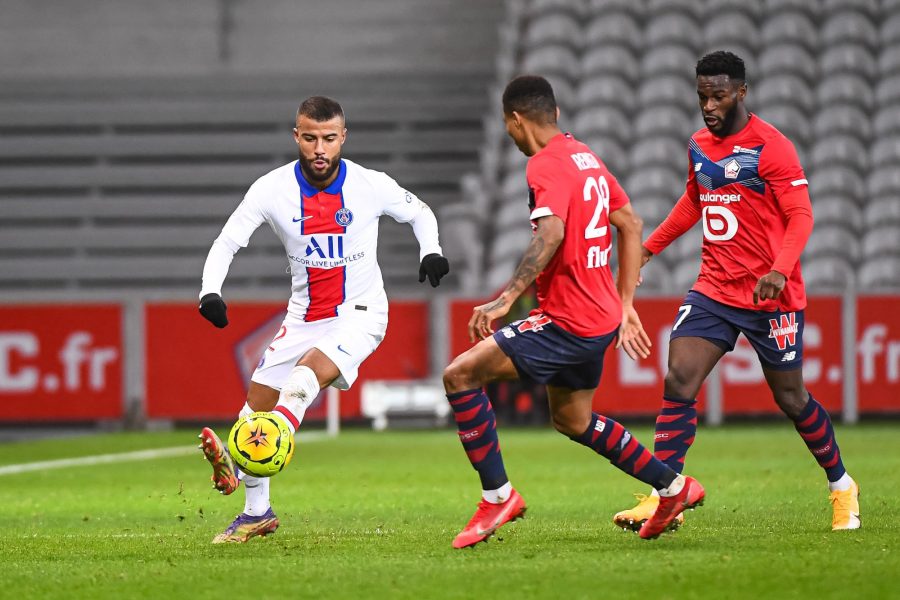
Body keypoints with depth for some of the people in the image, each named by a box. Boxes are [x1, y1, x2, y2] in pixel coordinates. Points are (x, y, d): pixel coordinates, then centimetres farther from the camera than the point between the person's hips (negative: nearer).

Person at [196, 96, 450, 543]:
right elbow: (227, 242, -5)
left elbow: (419, 213, 7)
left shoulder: (371, 186, -12)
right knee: (258, 400, 1)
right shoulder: (273, 189, -10)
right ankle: (257, 513, 18)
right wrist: (209, 290, -22)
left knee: (310, 370, -31)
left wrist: (431, 251, -13)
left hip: (359, 313, -4)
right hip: (304, 316, 4)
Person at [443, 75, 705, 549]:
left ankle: (498, 496, -11)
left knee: (461, 374, -13)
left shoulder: (546, 166, -15)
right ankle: (674, 488, 33)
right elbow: (630, 225, 20)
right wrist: (624, 305, 22)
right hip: (602, 317, 10)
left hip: (569, 322, -10)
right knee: (570, 419, 27)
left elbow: (550, 234, -32)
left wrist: (505, 299, -38)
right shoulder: (586, 157, 14)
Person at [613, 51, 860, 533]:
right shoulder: (699, 146, 9)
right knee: (678, 382, -11)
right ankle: (662, 499, -13)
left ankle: (842, 487, 27)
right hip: (714, 290, 5)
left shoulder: (771, 147, -12)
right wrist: (650, 245, 24)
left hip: (770, 295, -5)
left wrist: (779, 269, -31)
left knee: (791, 398, 5)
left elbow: (800, 216, -16)